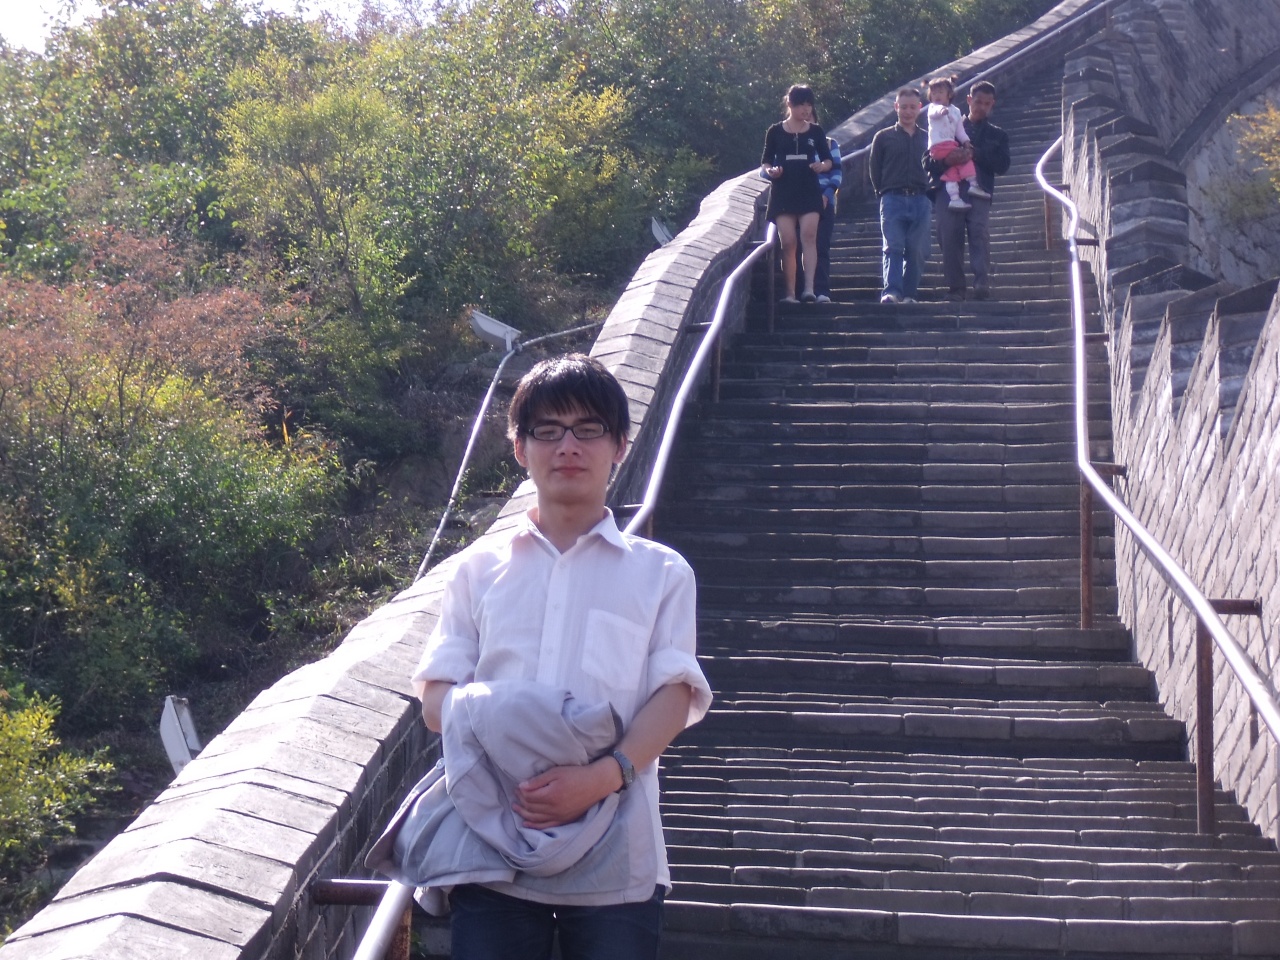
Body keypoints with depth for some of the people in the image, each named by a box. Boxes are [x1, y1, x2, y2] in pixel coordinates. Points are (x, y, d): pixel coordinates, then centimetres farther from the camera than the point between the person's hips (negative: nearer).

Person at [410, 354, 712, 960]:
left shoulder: (659, 572, 11)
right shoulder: (479, 568, 14)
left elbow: (674, 697, 0)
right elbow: (435, 699, 9)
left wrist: (604, 775, -19)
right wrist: (493, 751, -13)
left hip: (616, 863, -1)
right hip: (492, 850, 1)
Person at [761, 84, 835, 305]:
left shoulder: (816, 132, 9)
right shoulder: (775, 132, 6)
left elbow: (828, 160, 12)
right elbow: (765, 162, 9)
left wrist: (821, 166, -11)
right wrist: (770, 171, -14)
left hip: (809, 192, 0)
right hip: (782, 193, 0)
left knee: (809, 236, -17)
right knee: (787, 242, -5)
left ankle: (809, 289, -24)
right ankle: (789, 293, -1)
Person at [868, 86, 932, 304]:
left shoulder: (928, 138, 13)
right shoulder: (883, 137, 7)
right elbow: (874, 168, 9)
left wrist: (927, 192, 6)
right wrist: (885, 193, 4)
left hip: (920, 201, 2)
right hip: (893, 200, -2)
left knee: (917, 251, 1)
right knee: (893, 247, -14)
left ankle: (909, 293, 9)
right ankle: (891, 291, -24)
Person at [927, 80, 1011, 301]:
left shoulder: (997, 135, 23)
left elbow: (1002, 165, 7)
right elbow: (931, 160, 11)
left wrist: (976, 154, -7)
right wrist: (946, 160, -12)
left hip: (978, 193, 0)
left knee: (980, 233, -20)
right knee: (949, 238, -7)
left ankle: (982, 283, -29)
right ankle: (955, 288, -3)